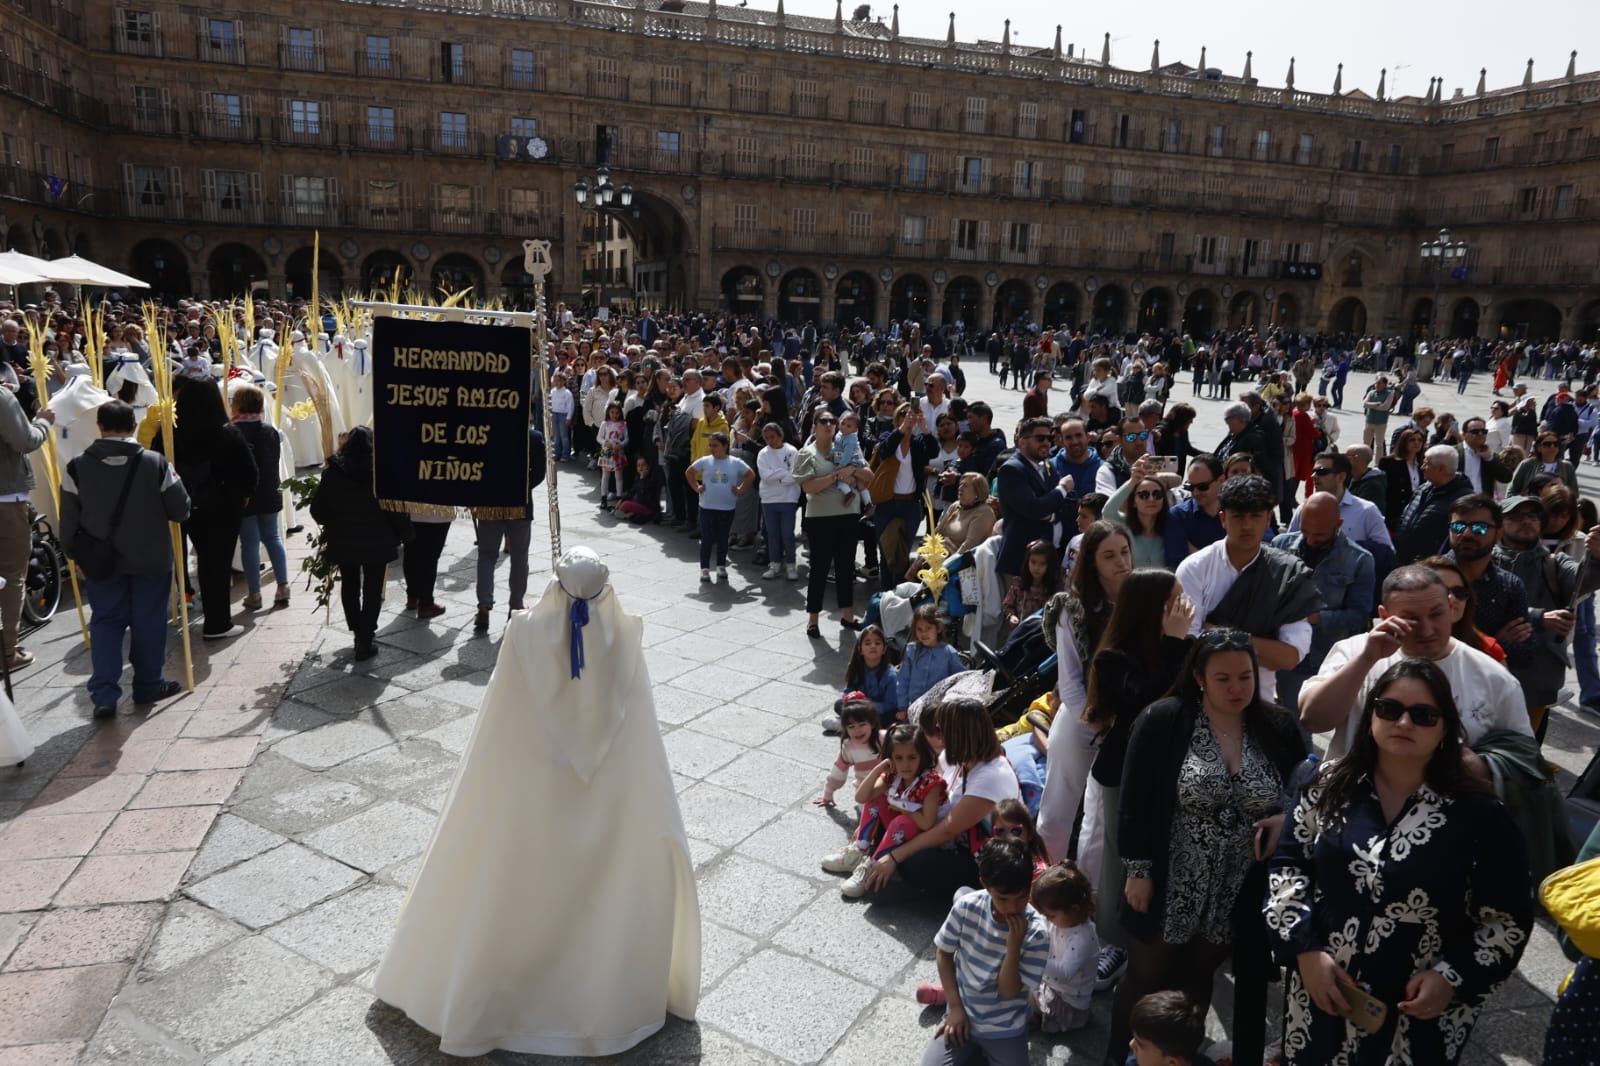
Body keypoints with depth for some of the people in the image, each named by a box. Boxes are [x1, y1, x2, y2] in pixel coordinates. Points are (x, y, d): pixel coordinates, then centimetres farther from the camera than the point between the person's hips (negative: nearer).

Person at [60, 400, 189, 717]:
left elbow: (69, 521, -1)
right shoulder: (156, 464, -11)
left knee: (105, 622, 9)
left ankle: (104, 694, 2)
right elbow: (180, 510, -4)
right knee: (148, 622, 10)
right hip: (151, 560, -1)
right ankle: (148, 684, 21)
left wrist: (73, 552, 13)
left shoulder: (77, 468, -7)